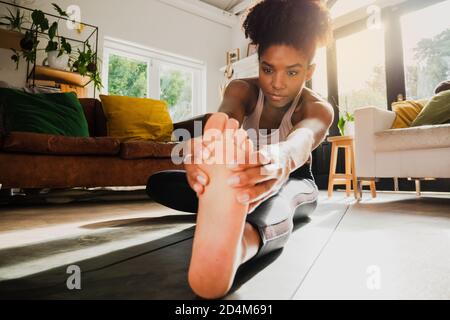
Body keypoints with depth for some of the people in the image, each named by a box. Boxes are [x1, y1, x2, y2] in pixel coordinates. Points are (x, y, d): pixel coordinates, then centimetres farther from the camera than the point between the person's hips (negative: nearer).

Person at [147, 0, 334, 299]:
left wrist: (283, 158, -72)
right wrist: (211, 148, -65)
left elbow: (304, 139, -46)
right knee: (158, 183, -15)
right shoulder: (243, 90, -16)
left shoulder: (319, 109, -20)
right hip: (248, 180, 3)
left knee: (278, 198, -45)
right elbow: (225, 120, -40)